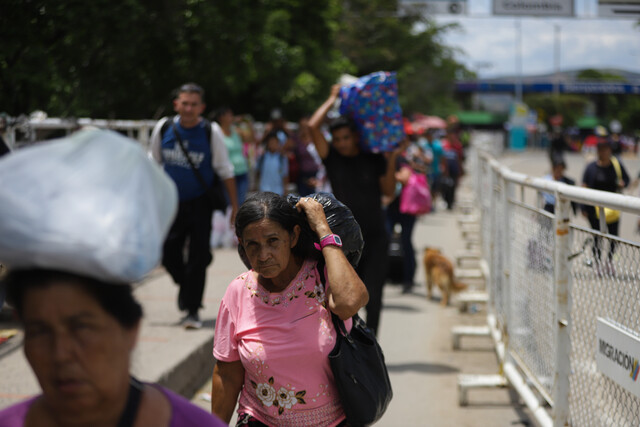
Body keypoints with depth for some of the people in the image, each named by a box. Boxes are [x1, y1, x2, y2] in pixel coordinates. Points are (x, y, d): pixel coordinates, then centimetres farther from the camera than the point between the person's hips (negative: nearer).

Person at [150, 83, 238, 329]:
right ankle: (185, 286, 35)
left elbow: (225, 170, -1)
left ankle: (192, 310, 5)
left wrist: (235, 205, -2)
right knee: (168, 254, 3)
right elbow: (153, 163, 12)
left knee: (198, 258, -6)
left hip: (200, 204, -2)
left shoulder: (211, 132, -8)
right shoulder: (163, 128, -2)